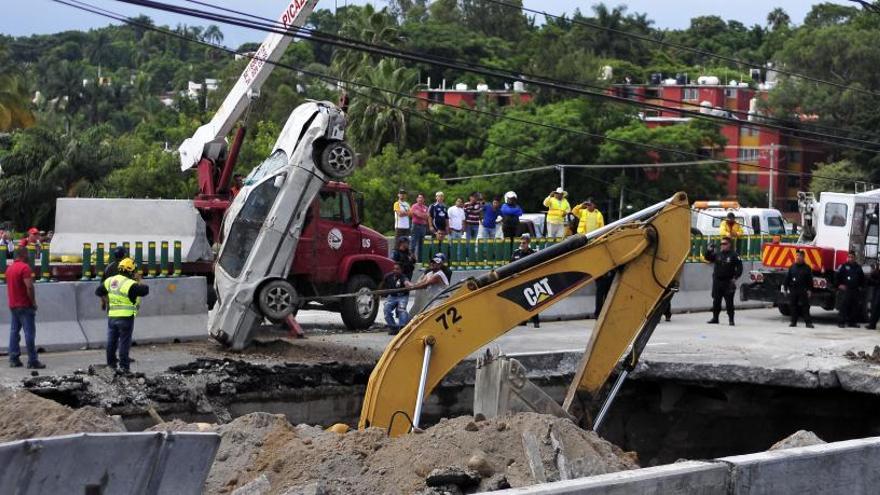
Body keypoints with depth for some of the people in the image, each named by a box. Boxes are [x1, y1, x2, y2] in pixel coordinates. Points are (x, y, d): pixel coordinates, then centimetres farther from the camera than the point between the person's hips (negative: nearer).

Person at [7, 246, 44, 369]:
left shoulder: (10, 268, 12)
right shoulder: (24, 267, -15)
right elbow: (29, 287, -22)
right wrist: (33, 302, -13)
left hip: (13, 305, 8)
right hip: (25, 306, -8)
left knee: (14, 331, 10)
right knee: (29, 333, -6)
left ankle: (14, 359, 10)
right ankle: (32, 361, -8)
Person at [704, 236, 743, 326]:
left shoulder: (733, 255, -4)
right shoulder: (717, 255, 11)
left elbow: (739, 267, -5)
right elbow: (707, 258, 16)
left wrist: (735, 277, -13)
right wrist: (709, 251, -2)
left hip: (728, 282, -5)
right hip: (717, 282, 5)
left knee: (729, 302, -3)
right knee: (716, 301, 10)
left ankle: (731, 319, 3)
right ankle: (715, 318, 21)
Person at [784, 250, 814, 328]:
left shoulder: (807, 268, 2)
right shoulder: (792, 267, 8)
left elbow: (810, 280, 1)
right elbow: (787, 278, 9)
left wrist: (809, 290, -5)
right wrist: (786, 287, 4)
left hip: (803, 291, -3)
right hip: (793, 289, 3)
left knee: (805, 306, -5)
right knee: (793, 306, 5)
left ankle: (808, 322, -3)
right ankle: (793, 322, 13)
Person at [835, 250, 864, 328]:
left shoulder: (858, 267, 13)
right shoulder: (844, 266, -1)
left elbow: (862, 277, 26)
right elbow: (837, 276, 0)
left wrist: (860, 286, 18)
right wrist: (839, 285, -6)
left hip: (855, 290, 5)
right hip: (845, 289, -5)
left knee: (854, 306, 5)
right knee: (844, 305, -9)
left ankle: (852, 322, 13)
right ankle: (841, 322, -7)